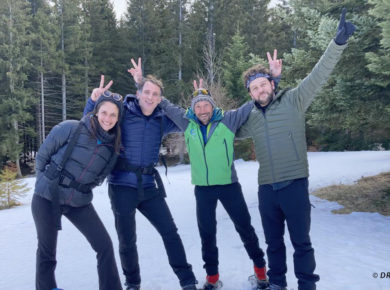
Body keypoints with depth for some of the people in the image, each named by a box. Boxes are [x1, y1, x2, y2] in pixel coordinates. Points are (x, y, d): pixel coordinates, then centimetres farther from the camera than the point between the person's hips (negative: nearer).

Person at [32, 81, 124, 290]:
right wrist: (45, 183, 2)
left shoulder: (114, 145, -3)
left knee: (105, 245, -3)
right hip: (47, 199, -3)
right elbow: (42, 156, -3)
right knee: (47, 252, 9)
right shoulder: (71, 128, -14)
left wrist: (82, 188, 6)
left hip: (79, 203, 3)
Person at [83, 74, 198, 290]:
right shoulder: (122, 113, -5)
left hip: (149, 186, 3)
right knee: (127, 241, 9)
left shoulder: (162, 120, 4)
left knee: (170, 233, 4)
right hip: (123, 186, -2)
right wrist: (94, 100, -13)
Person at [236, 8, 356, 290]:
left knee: (301, 241, 5)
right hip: (267, 188, 5)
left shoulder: (293, 101, -1)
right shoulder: (251, 118, 11)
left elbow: (318, 75, -12)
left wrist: (338, 42, -22)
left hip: (295, 184, -4)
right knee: (273, 241, 17)